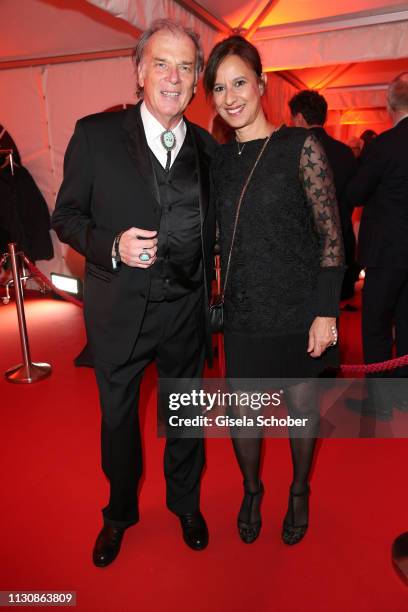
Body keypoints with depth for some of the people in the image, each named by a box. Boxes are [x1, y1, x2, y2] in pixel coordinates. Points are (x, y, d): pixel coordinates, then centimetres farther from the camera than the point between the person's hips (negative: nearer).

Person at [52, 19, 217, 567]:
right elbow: (66, 216, -4)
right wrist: (112, 247, -22)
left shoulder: (206, 147, 3)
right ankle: (120, 512, 45)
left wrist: (208, 292, 4)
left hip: (186, 310, 3)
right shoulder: (95, 134, -6)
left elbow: (209, 228, 9)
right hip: (120, 310, -2)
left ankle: (186, 503, 47)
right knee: (117, 417, 16)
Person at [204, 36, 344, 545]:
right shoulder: (220, 159, 7)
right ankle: (251, 491, 38)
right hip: (243, 313, 3)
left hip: (298, 310, -3)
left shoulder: (300, 146, -6)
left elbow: (330, 235, -8)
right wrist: (220, 298, 5)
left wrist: (326, 312, -13)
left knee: (301, 407, 13)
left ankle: (299, 493, 41)